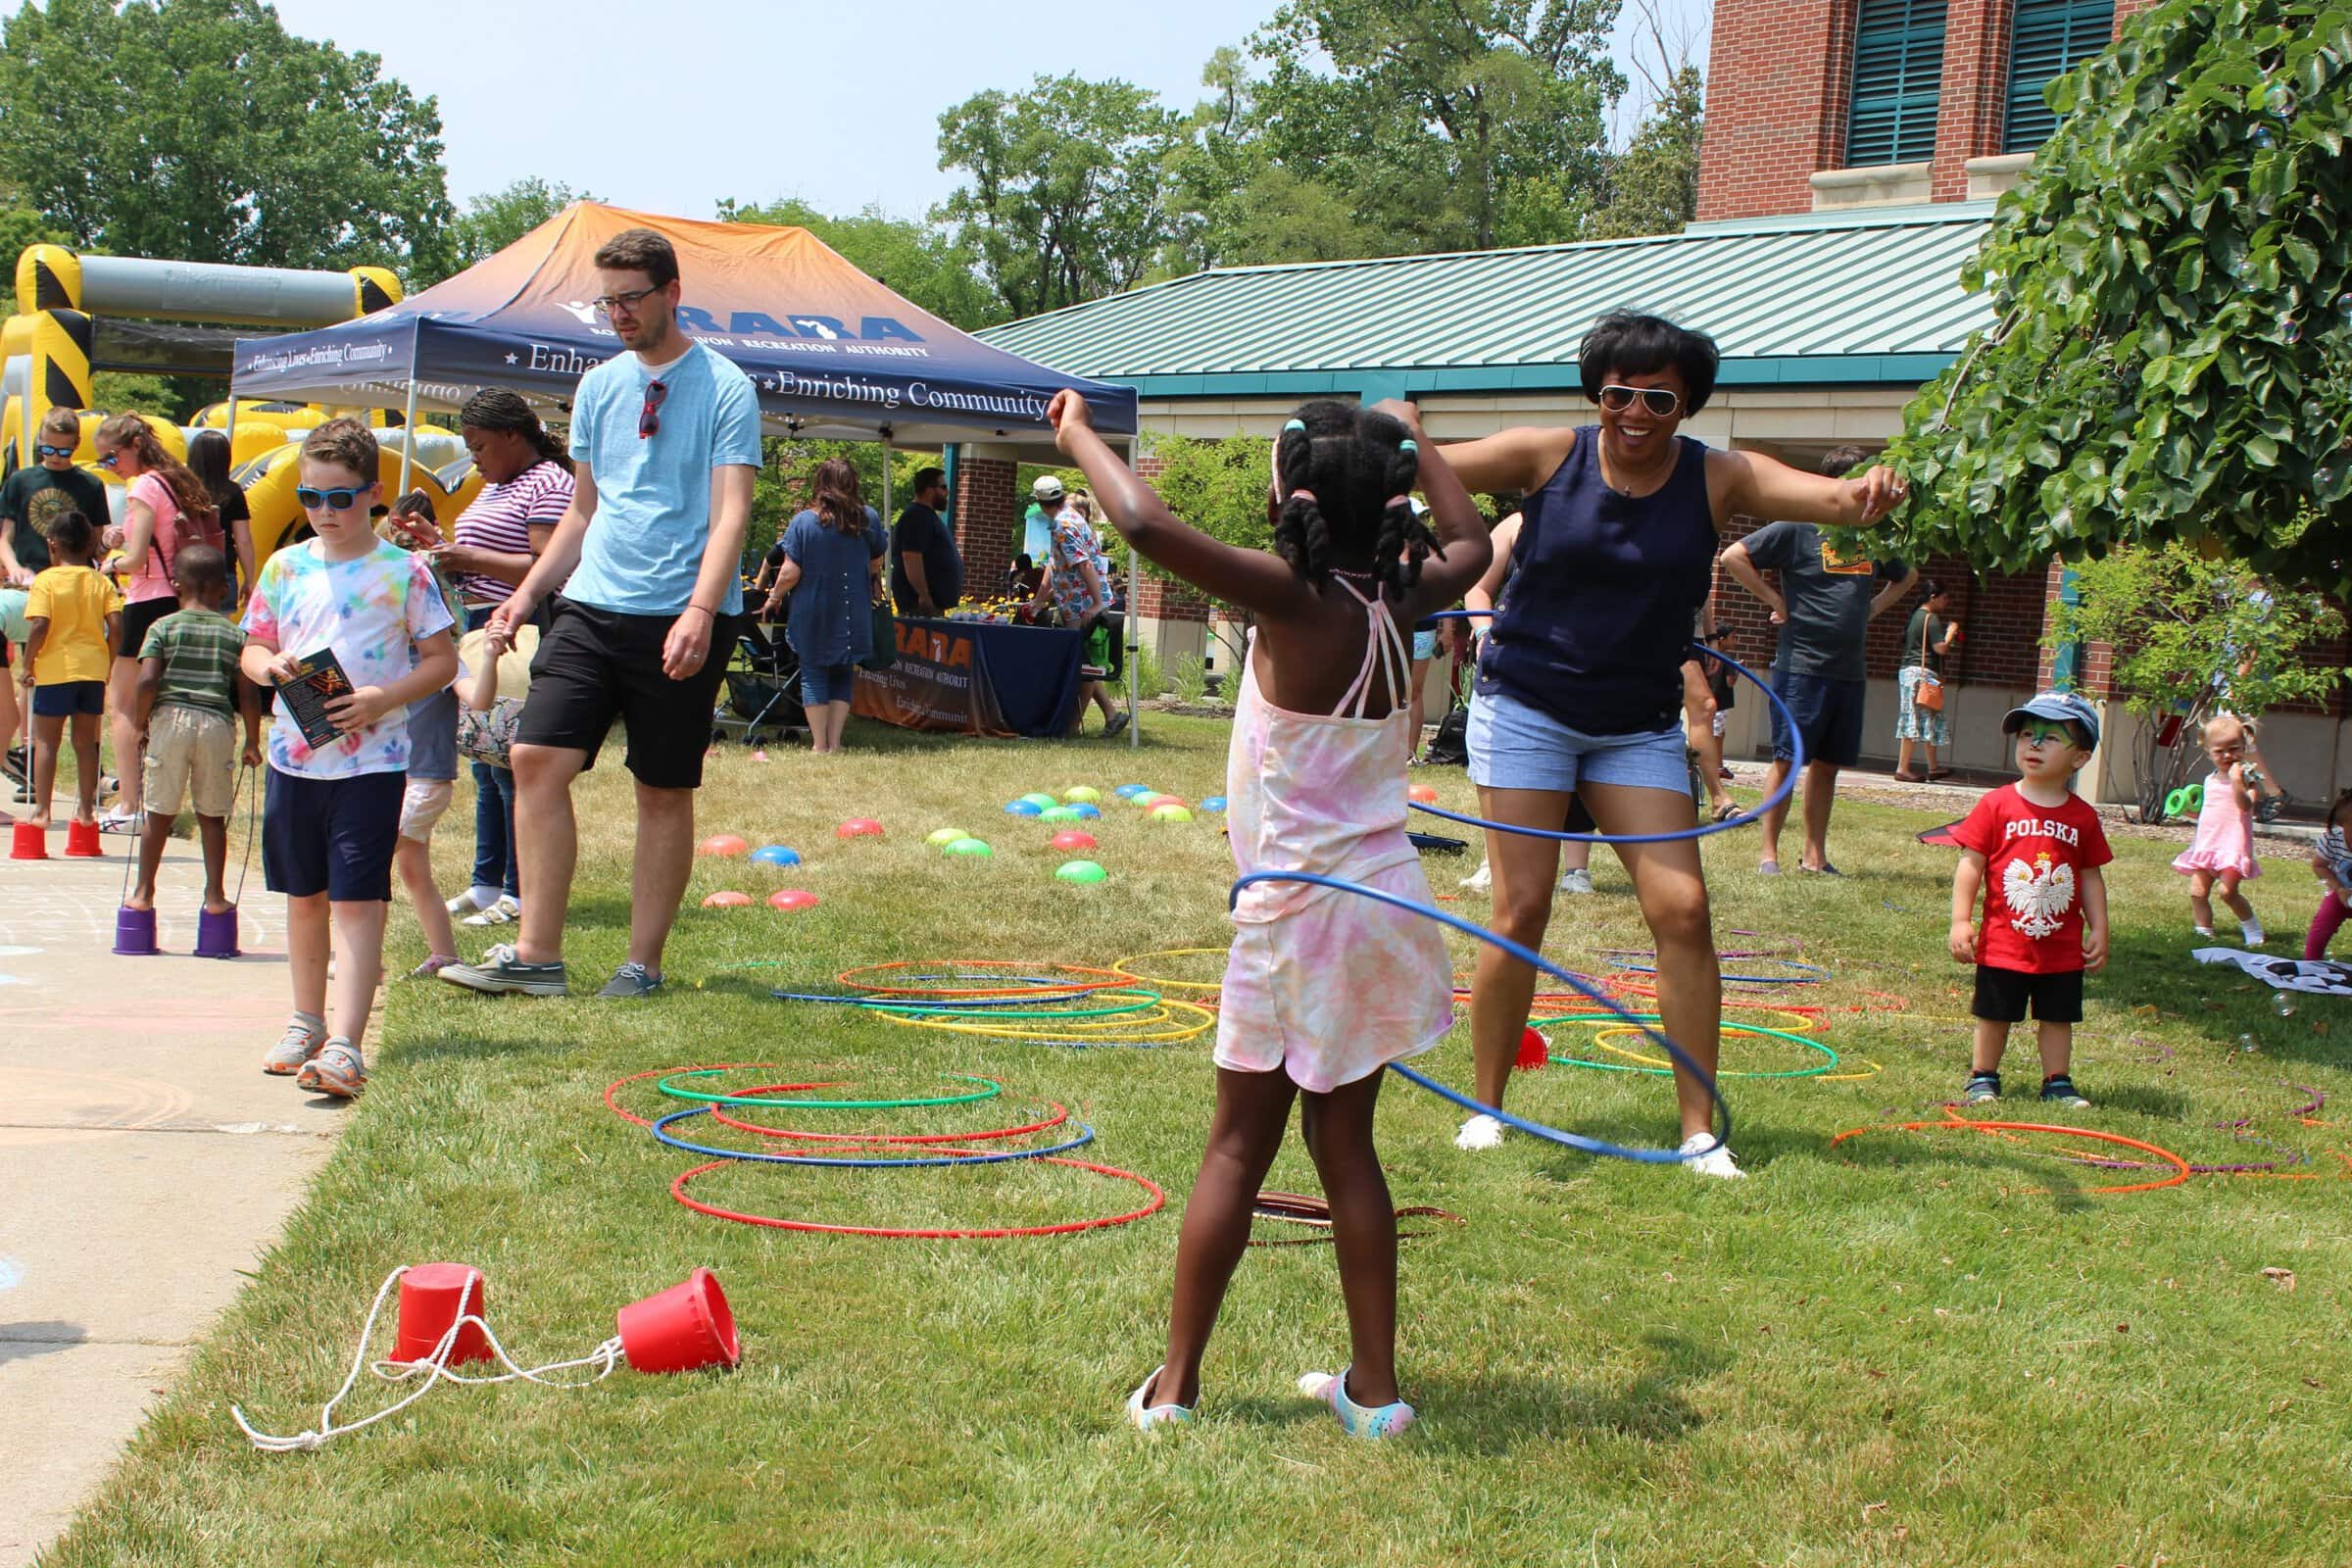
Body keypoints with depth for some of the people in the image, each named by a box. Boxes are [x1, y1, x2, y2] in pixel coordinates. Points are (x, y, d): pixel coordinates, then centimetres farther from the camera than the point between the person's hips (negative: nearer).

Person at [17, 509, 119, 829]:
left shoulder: (45, 580, -8)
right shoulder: (100, 581, 2)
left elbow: (39, 626, -17)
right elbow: (116, 626, -5)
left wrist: (28, 665, -7)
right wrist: (105, 658, 9)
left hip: (55, 670, -3)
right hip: (93, 670, 3)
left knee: (45, 740, 5)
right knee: (86, 740, 11)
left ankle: (42, 809, 2)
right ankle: (86, 808, 13)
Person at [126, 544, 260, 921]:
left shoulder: (163, 628, 1)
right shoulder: (235, 635, 5)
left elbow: (147, 681, -9)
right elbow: (248, 695, 1)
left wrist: (141, 725, 3)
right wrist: (252, 742, 10)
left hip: (170, 720, -1)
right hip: (217, 724, 1)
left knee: (159, 814, 8)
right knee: (212, 816, 9)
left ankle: (143, 892, 15)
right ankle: (215, 895, 10)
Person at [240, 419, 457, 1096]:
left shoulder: (404, 572, -3)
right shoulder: (285, 567, 8)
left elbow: (442, 660, -2)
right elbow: (253, 648, 14)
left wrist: (384, 698, -17)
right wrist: (267, 666, -10)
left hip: (372, 757, -5)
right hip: (294, 754, 5)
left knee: (358, 899, -9)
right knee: (304, 896, 16)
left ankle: (345, 1046, -15)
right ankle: (306, 1024, 31)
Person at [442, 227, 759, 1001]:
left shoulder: (723, 388, -3)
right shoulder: (598, 386, 15)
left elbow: (730, 512, -12)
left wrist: (700, 610, -25)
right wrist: (527, 591, 14)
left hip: (682, 618, -5)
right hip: (591, 607, 5)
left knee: (665, 791, 2)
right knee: (538, 759, -7)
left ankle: (642, 964, 11)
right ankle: (536, 954, -2)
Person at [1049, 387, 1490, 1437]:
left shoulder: (1297, 602, -17)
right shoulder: (1398, 601, 0)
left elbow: (1145, 523, -27)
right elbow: (1469, 541, 24)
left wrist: (1078, 433, -11)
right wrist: (1412, 444, 33)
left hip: (1297, 911, -6)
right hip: (1382, 900, 6)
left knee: (1238, 1146, 5)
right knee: (1344, 1142, 14)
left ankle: (1174, 1384, 14)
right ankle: (1373, 1386, 19)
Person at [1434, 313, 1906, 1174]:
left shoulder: (1719, 479, -4)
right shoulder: (1550, 456, -5)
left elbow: (1829, 497, -17)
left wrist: (1865, 495, -40)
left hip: (1639, 729, 2)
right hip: (1526, 708, -2)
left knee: (1682, 909, -8)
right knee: (1521, 911, -6)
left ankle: (1699, 1129, 3)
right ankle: (1486, 1109, 12)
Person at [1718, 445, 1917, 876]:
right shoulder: (1798, 528, -5)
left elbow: (1907, 577, 32)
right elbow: (1733, 556, -9)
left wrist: (1872, 607, 16)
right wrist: (1776, 600, -8)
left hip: (1850, 672, 6)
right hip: (1800, 666, -6)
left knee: (1827, 765, 9)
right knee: (1786, 760, -4)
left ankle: (1815, 856, 15)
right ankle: (1769, 853, 2)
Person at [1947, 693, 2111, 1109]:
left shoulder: (2082, 817, 1)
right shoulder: (1997, 805, -7)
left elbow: (2091, 877, 8)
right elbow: (1971, 863, -7)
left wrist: (2098, 930, 5)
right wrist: (1961, 920, -13)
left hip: (2062, 949, 2)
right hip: (2003, 945, -2)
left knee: (2058, 1018, 12)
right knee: (1993, 1015, 10)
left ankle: (2058, 1081, 25)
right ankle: (1983, 1077, 25)